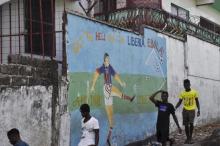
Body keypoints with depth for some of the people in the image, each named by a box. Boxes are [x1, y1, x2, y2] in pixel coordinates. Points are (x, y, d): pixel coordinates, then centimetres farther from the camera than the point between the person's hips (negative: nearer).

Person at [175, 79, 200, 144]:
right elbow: (179, 102, 6)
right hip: (185, 110, 3)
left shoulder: (194, 92, -5)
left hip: (192, 110, -2)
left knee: (191, 123, -14)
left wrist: (199, 110, -4)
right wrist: (175, 108, -8)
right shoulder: (182, 93, 1)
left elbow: (197, 102, 3)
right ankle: (188, 138, 16)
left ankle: (190, 138, 0)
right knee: (186, 125, 3)